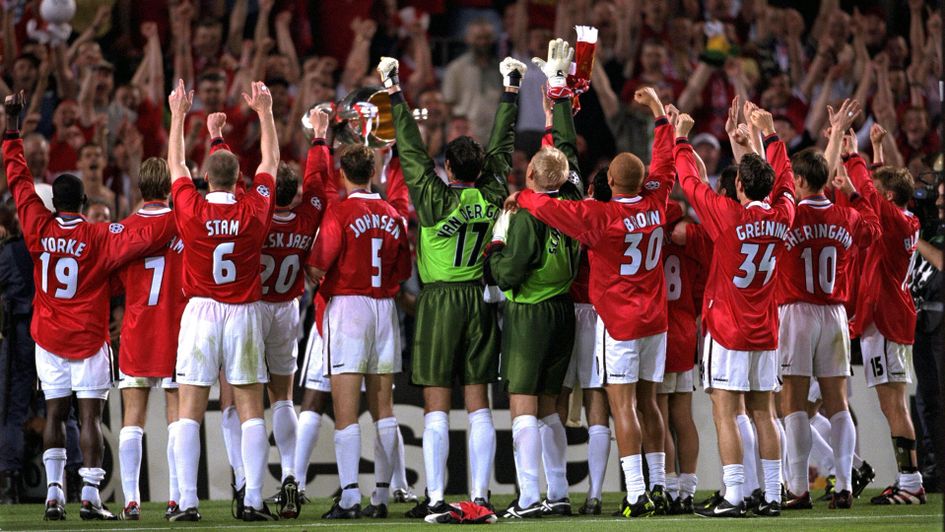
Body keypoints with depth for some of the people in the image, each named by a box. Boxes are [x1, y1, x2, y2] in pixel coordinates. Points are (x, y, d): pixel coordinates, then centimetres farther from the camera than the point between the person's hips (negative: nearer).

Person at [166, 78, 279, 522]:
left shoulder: (191, 210, -8)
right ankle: (254, 500, -4)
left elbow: (176, 165, 10)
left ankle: (187, 501, -6)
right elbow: (271, 162, 11)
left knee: (190, 411, 0)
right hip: (245, 315, 1)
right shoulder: (254, 211, -5)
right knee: (250, 408, 3)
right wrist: (264, 112, 20)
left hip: (201, 314, -1)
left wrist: (178, 115, 21)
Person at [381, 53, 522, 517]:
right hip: (481, 300, 4)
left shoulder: (435, 198, -10)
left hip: (439, 301, -4)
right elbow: (502, 146, 12)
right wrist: (510, 91, 22)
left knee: (436, 407, -3)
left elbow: (411, 150, -4)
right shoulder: (492, 197, 1)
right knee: (478, 404, 5)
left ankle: (435, 497, -6)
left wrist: (395, 95, 3)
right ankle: (480, 495, 3)